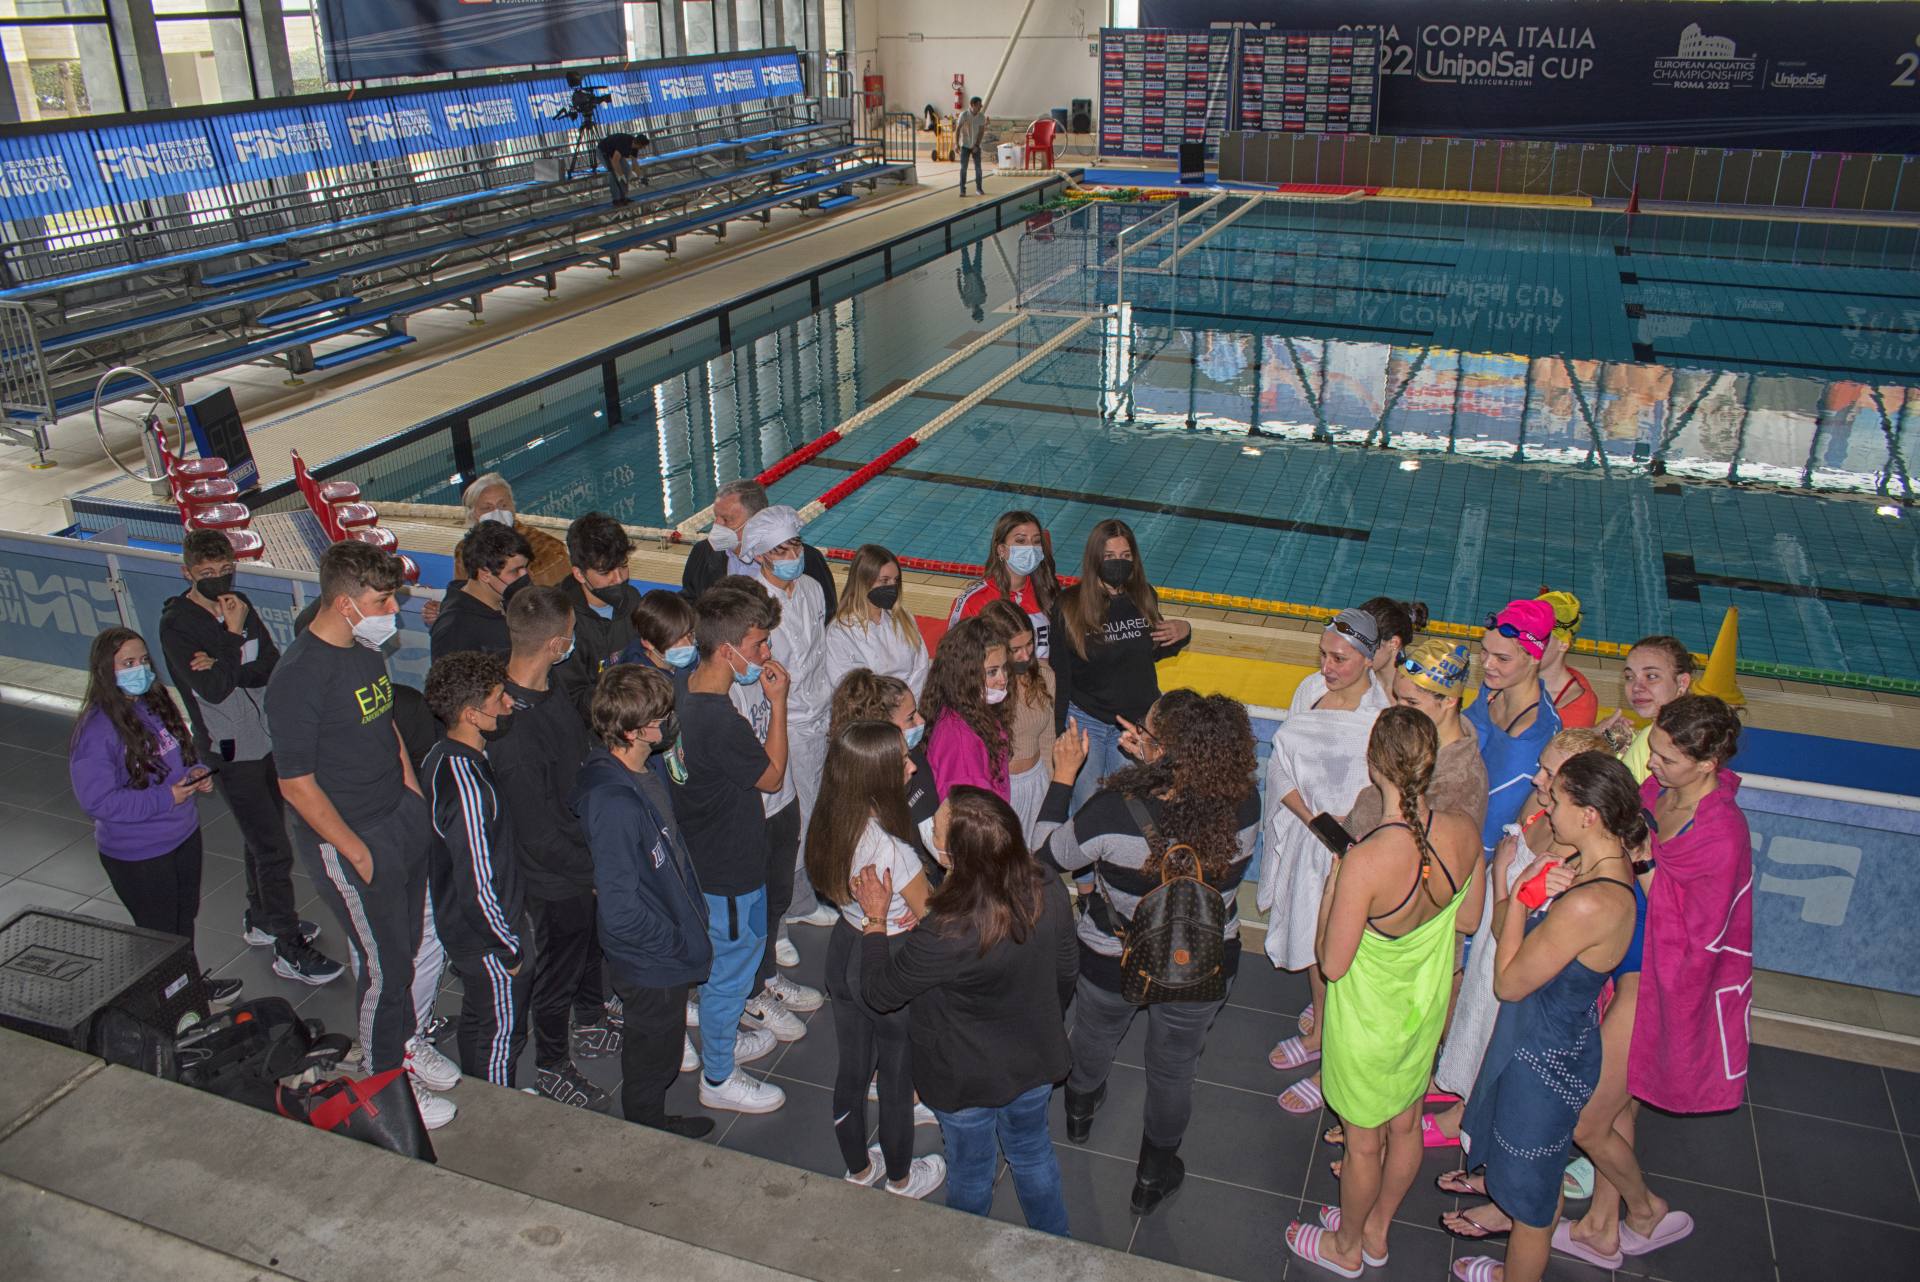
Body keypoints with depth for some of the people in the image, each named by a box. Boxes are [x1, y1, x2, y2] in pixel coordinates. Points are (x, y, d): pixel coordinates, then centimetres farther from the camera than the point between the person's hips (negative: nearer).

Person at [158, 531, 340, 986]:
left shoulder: (239, 604, 3)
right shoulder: (177, 624, -16)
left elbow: (272, 665, -5)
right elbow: (214, 689, -24)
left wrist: (227, 667, -21)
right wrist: (233, 634, -21)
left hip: (265, 740, 7)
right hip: (229, 752, -7)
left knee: (262, 839, 21)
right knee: (274, 850, -4)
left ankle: (260, 921, 39)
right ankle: (289, 950, 6)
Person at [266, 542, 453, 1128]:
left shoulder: (365, 649, 3)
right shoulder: (299, 677, -24)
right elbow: (296, 783, -21)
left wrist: (416, 795, 13)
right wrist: (357, 853, -16)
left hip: (402, 816, 8)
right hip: (349, 841, -8)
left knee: (406, 941, 20)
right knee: (383, 967, 6)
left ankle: (408, 1039, 42)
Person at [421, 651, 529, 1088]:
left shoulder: (440, 757, -3)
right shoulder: (468, 787, -34)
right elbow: (478, 887, -29)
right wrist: (510, 949, -15)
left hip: (458, 925, 9)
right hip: (486, 939, -9)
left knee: (476, 1020, 27)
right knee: (502, 1035, 11)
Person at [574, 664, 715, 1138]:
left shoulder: (643, 774, -4)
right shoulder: (614, 804, -34)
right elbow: (621, 913, -31)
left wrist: (695, 916, 10)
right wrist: (682, 943, -19)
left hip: (665, 955, 9)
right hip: (650, 965, -8)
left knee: (661, 1054, 29)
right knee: (653, 1060, 16)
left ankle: (654, 1123, 51)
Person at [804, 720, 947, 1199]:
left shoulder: (830, 822, -11)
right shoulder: (891, 847, -34)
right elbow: (931, 915, -20)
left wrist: (905, 909, -4)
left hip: (844, 949, 7)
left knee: (852, 1068, 24)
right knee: (898, 1078, 18)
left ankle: (858, 1168, 46)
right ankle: (901, 1178, 41)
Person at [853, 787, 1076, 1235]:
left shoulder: (945, 937, -40)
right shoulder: (1049, 891, -24)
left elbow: (879, 992, -21)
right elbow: (1067, 970, -4)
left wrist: (875, 920, -8)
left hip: (968, 1080, -4)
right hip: (1036, 1063, 4)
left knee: (970, 1172, 26)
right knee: (1033, 1152, 31)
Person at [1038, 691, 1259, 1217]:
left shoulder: (1112, 813, -36)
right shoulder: (1245, 805, -27)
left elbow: (1048, 855, -16)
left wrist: (1062, 777, -8)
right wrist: (1154, 764, -4)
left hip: (1112, 963, -1)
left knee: (1094, 1037, 32)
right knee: (1174, 1070, 26)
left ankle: (1080, 1109, 63)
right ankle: (1154, 1177, 48)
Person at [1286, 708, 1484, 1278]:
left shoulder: (1366, 862, -38)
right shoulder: (1465, 832, -20)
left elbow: (1333, 965, -24)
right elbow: (1468, 919, -1)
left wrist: (1333, 885, -15)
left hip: (1369, 1021, -5)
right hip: (1427, 1007, 6)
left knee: (1363, 1142, 19)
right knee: (1406, 1125, 27)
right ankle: (1376, 1230, 52)